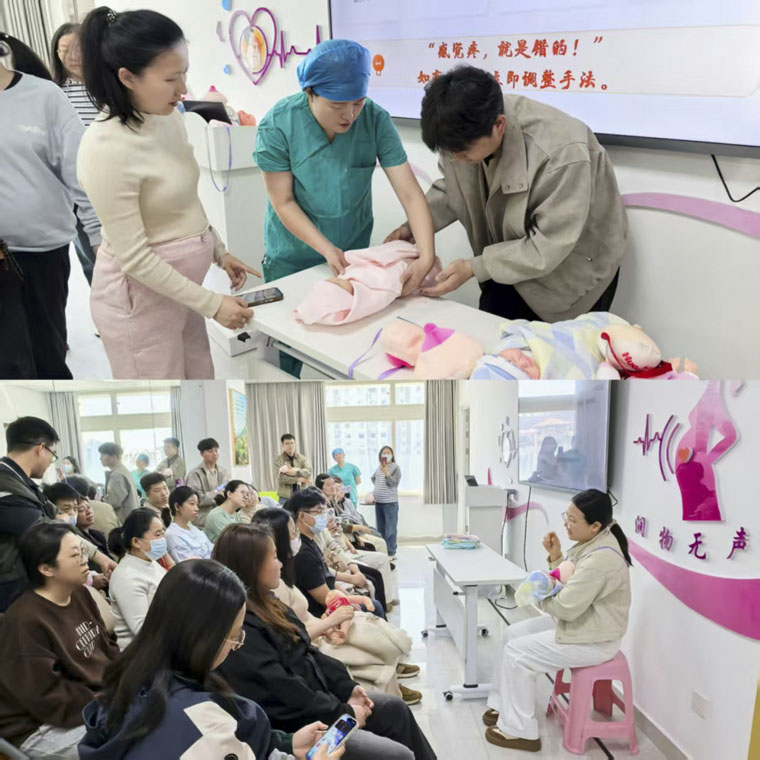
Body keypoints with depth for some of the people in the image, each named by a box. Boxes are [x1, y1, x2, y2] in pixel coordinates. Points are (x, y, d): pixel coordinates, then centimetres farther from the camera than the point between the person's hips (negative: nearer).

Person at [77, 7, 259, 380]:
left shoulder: (169, 118, -1)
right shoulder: (106, 148, -24)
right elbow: (134, 257, -23)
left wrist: (219, 252, 12)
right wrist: (211, 303, -20)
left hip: (178, 285, 8)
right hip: (140, 297, -7)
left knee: (200, 379, 18)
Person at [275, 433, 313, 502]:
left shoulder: (302, 458, 9)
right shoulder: (279, 460, 0)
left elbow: (308, 472, -6)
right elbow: (281, 478, -11)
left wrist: (295, 471, -20)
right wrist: (298, 479, -9)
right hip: (285, 497, -2)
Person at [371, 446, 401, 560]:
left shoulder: (395, 467, -7)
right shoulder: (379, 468, 11)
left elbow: (394, 483, -15)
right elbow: (373, 478, 31)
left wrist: (387, 473, -27)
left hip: (390, 502, -7)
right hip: (378, 502, 7)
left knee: (391, 529, -5)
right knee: (380, 528, 13)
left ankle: (391, 553, -2)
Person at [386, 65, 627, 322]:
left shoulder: (561, 152, -37)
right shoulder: (464, 130, -19)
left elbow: (548, 246, -30)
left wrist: (474, 268, -31)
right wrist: (415, 226, -10)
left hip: (570, 269, -5)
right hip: (510, 257, 6)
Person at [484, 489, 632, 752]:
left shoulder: (601, 559, -31)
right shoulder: (592, 543, 2)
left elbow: (567, 606, -29)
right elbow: (569, 588, 10)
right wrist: (556, 558, -6)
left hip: (593, 640, -10)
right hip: (579, 623, 10)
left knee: (517, 653, -10)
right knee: (515, 633, 11)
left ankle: (519, 730, 4)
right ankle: (504, 706, 23)